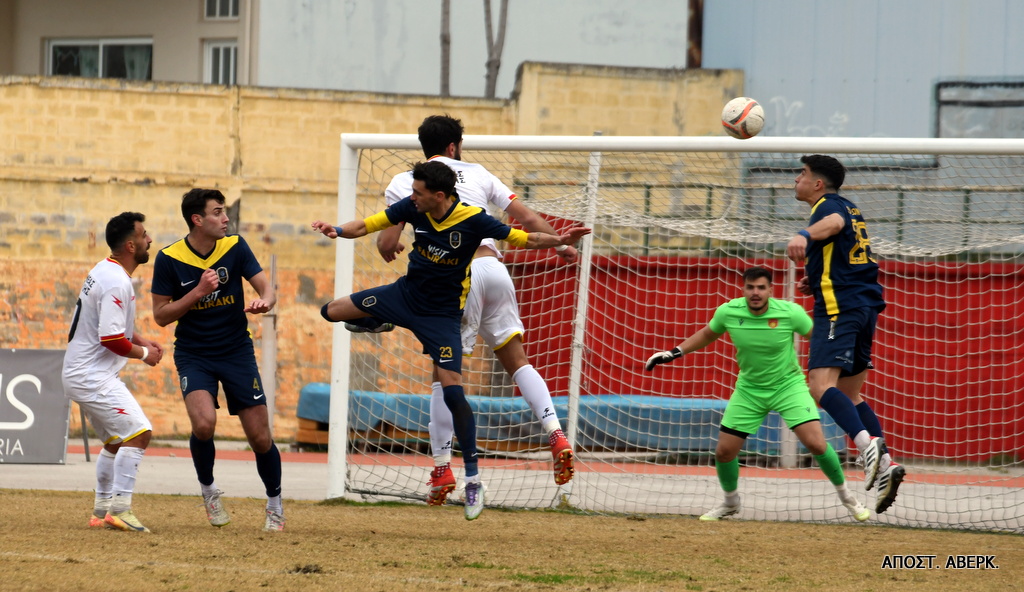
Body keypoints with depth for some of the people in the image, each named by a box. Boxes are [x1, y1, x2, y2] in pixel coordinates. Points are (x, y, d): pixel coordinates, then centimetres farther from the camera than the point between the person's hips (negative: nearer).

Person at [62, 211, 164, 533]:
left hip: (81, 373, 11)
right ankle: (119, 509, -19)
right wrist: (143, 354, -9)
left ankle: (102, 510, 24)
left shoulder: (105, 271, 11)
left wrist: (139, 339, 14)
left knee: (116, 440, 21)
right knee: (139, 432, -16)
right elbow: (112, 339, -25)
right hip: (93, 377, -11)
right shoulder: (116, 283, -21)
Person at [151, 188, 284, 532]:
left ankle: (274, 504, 23)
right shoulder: (169, 259, -9)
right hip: (193, 355, -2)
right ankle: (208, 488, 3)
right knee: (204, 423, -26)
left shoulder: (235, 247, -4)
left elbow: (267, 289, -7)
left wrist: (264, 302, -31)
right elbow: (161, 316, -7)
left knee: (260, 438, -1)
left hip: (237, 352, 2)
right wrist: (198, 292, -20)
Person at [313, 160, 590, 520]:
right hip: (405, 294, 5)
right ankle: (378, 323, 36)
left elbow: (523, 239, -16)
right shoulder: (413, 208, -12)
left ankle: (473, 479, -7)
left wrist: (559, 241, -33)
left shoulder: (473, 220, -23)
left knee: (452, 392, -15)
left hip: (441, 313, -5)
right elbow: (368, 226, -9)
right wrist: (337, 230, -29)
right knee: (333, 311, 3)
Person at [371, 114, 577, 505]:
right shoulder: (476, 174, 18)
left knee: (443, 373, 5)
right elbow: (526, 218, 19)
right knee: (516, 359, 12)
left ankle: (442, 469, 4)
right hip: (492, 265, 3)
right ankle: (556, 436, -3)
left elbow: (386, 245, 3)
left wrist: (391, 248, 28)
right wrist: (560, 246, 34)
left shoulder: (403, 183, 10)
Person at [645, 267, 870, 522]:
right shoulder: (728, 312, -14)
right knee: (724, 451, 1)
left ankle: (845, 496, 6)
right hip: (749, 389, 3)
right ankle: (730, 502, 32)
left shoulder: (790, 312, -20)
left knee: (816, 443, -19)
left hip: (788, 385, -3)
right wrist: (675, 352, 2)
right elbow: (707, 334, 9)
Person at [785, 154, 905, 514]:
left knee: (821, 384, -22)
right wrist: (817, 280, 25)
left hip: (840, 308, -10)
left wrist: (804, 236, -53)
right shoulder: (848, 208, 24)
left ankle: (868, 444, -40)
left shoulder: (829, 205, -6)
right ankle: (885, 463, 2)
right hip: (865, 305, 10)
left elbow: (833, 223, -33)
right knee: (849, 396, 14)